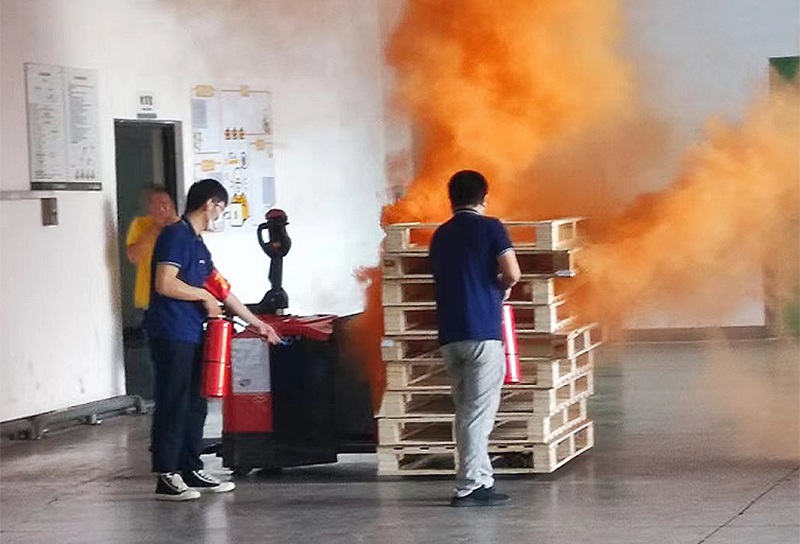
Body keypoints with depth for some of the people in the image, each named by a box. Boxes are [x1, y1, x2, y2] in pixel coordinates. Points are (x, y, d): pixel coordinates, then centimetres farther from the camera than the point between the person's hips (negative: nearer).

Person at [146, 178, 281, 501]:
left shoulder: (197, 243, 18)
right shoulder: (176, 236, -11)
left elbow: (221, 289, 24)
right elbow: (165, 284, -22)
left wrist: (257, 323, 27)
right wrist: (205, 296, -9)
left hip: (192, 336, 10)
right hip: (172, 336, -10)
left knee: (194, 405, 12)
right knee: (172, 405, -8)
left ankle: (191, 471, 18)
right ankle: (166, 478, -6)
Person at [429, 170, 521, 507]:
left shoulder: (440, 235, 14)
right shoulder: (490, 228, -3)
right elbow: (512, 274, -11)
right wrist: (501, 288, 10)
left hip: (449, 333, 6)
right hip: (483, 331, -6)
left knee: (467, 410, 13)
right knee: (478, 412, -5)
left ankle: (482, 480, 17)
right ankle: (469, 488, -8)